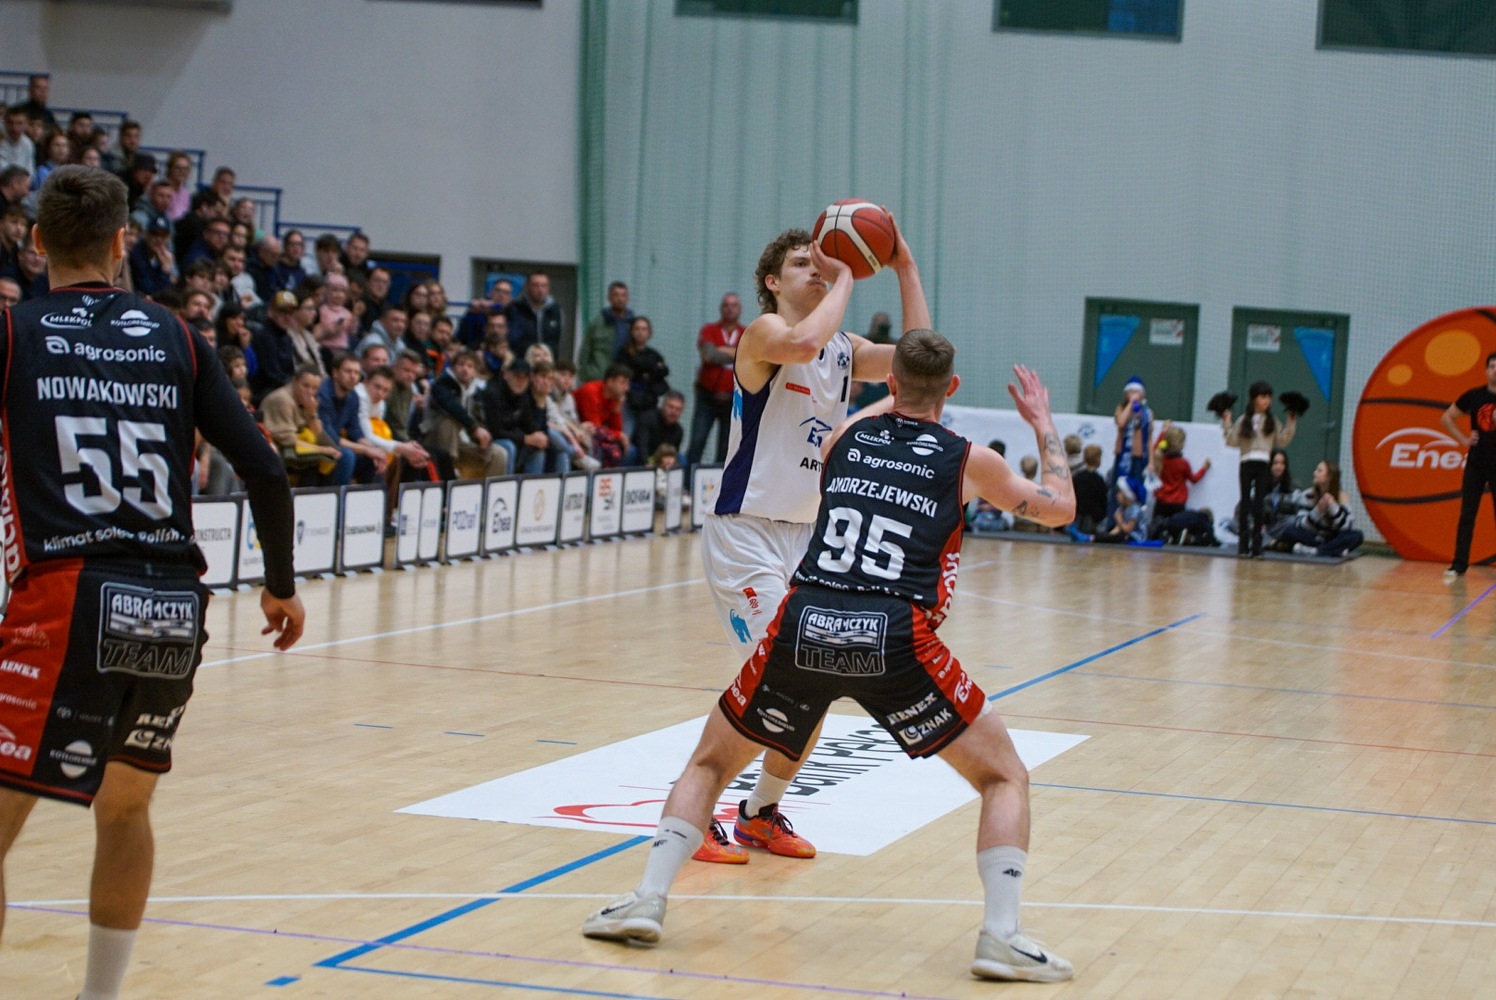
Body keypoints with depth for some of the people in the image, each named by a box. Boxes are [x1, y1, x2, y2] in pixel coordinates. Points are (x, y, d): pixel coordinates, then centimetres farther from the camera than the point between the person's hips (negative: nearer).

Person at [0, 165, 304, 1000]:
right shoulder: (177, 338, 13)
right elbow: (265, 471, 8)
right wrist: (281, 584, 19)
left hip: (69, 603, -4)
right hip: (176, 611, 4)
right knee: (126, 806, 25)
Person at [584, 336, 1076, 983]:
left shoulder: (846, 437, 20)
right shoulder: (969, 460, 13)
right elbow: (1059, 507, 29)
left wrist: (894, 394, 59)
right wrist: (1044, 424, 43)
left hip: (803, 626, 2)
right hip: (895, 638, -2)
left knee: (710, 763, 23)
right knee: (1005, 778, 14)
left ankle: (647, 899, 6)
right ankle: (1001, 935, -3)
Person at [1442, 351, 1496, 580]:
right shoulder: (1474, 396, 2)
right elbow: (1446, 417, 13)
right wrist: (1463, 439, 2)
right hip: (1476, 464, 1)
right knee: (1467, 515, 0)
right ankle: (1459, 564, 3)